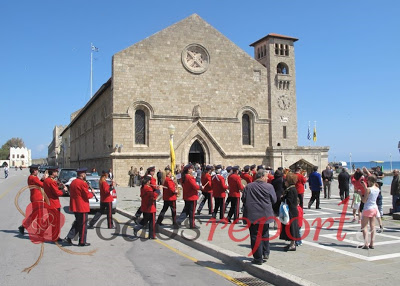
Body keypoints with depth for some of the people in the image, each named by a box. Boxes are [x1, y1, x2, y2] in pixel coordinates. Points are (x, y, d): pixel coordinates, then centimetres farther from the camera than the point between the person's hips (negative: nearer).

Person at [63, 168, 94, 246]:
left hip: (75, 207, 9)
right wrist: (92, 193, 4)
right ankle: (82, 242, 9)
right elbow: (87, 195, -17)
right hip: (82, 207, -8)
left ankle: (68, 238, 14)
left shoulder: (73, 182, 10)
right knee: (83, 224, 2)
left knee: (77, 223, 20)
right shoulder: (82, 183, -18)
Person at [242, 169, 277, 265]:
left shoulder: (248, 187, -3)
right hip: (265, 215, 1)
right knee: (265, 235, 22)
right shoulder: (269, 187, -5)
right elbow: (274, 200, 0)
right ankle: (265, 254, 25)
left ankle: (258, 258, 5)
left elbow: (243, 199, 1)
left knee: (255, 236, 3)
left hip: (252, 215, -1)